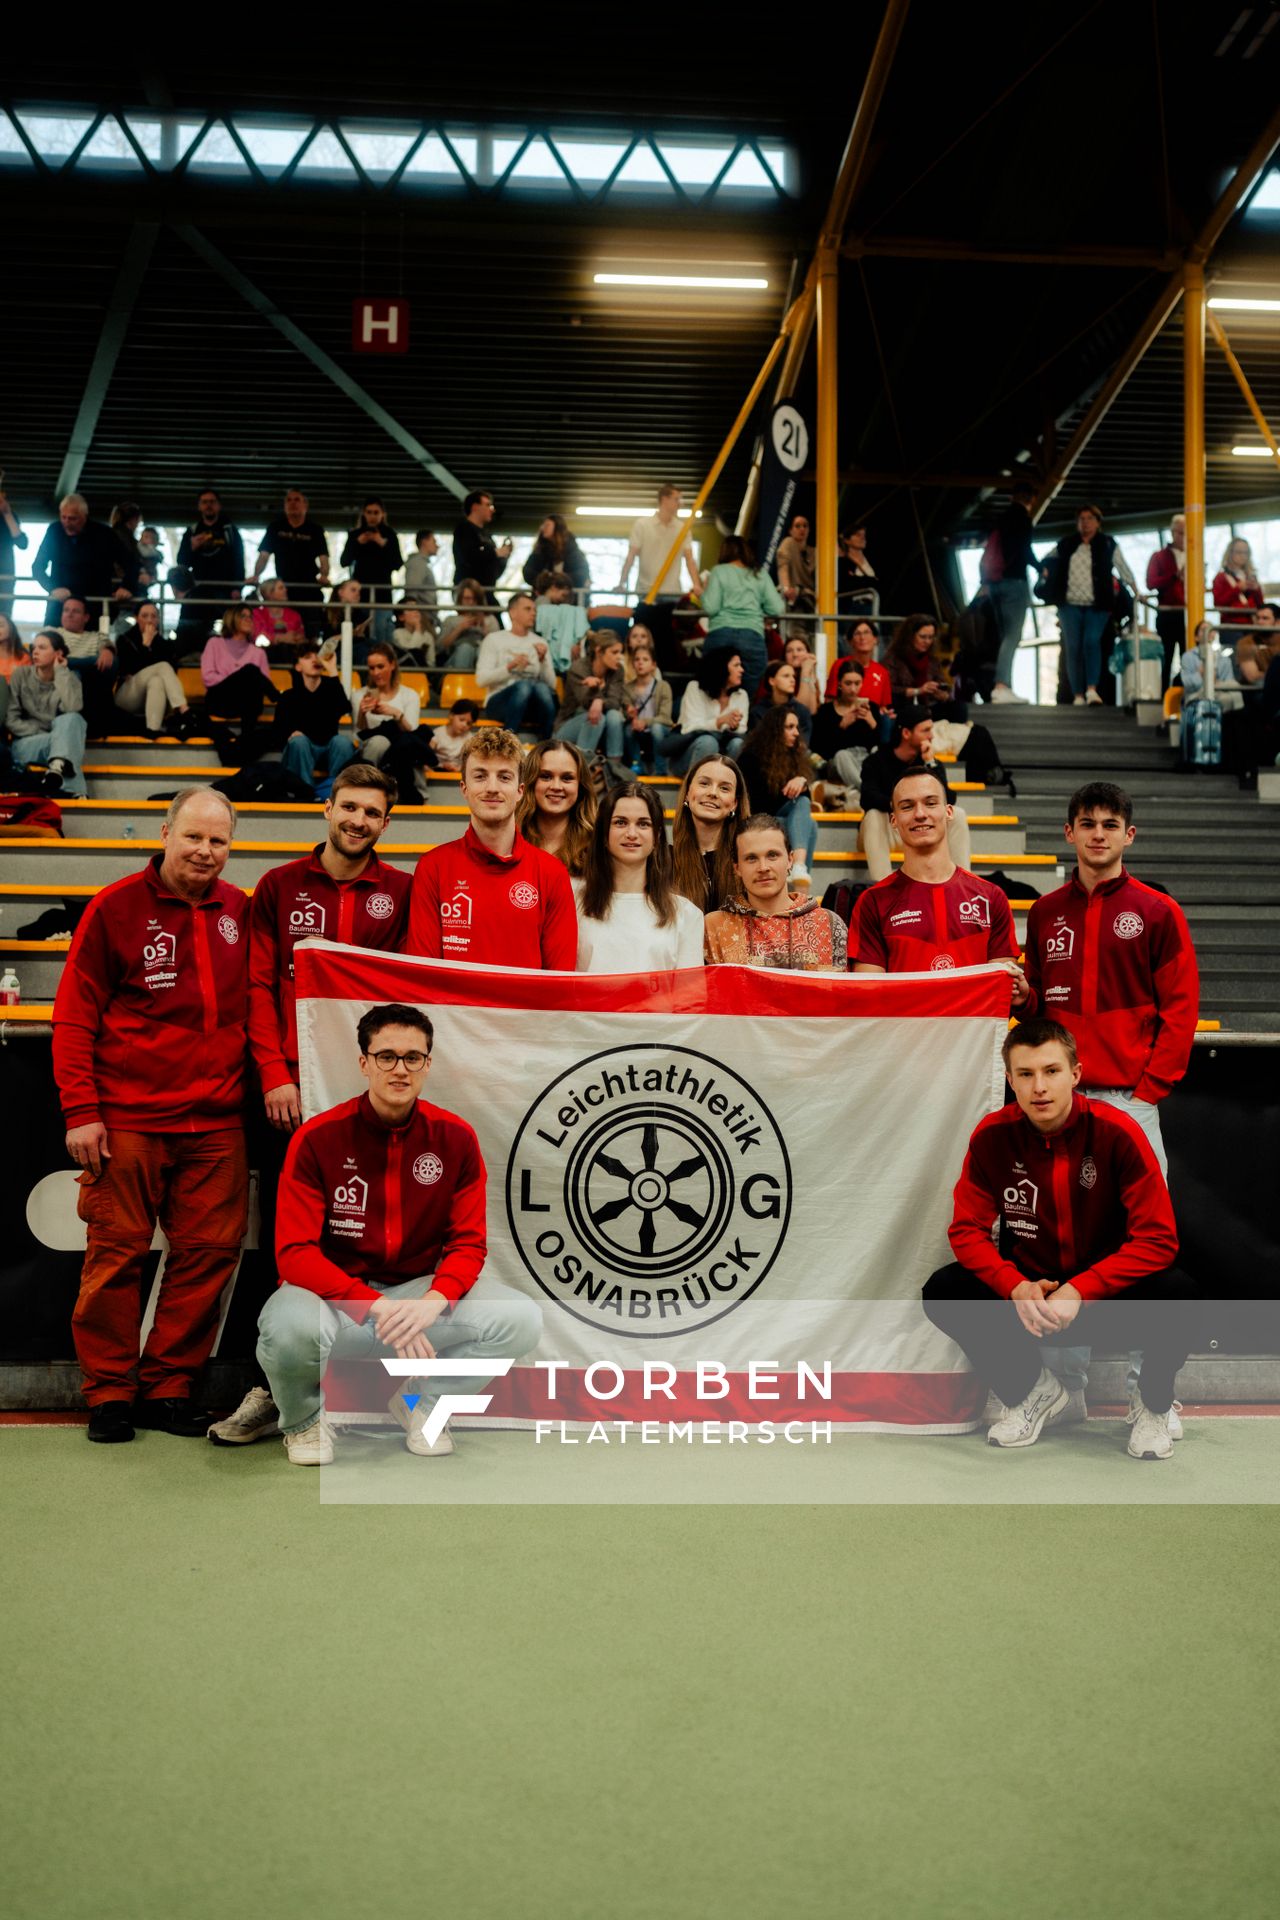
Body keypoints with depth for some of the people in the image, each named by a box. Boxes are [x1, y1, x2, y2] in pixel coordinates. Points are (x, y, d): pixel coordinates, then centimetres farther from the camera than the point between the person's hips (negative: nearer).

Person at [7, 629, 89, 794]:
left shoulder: (69, 680, 1)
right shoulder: (21, 675, 1)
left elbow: (72, 709, -22)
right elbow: (11, 720, -4)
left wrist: (60, 671, -14)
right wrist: (42, 734, -16)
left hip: (59, 741, 1)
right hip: (25, 744, -1)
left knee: (72, 719, -33)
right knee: (53, 740, -35)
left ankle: (58, 767, -60)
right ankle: (75, 793, -54)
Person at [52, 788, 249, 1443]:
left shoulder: (241, 912, 10)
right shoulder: (116, 908, -1)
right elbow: (74, 1017, -1)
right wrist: (81, 1110, -7)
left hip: (216, 1122, 4)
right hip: (127, 1118, -3)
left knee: (209, 1251, 3)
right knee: (118, 1252, 1)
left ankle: (168, 1388, 16)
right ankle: (108, 1392, 15)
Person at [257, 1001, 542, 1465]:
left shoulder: (455, 1138, -3)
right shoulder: (319, 1138, -12)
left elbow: (468, 1243, -2)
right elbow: (295, 1252, -16)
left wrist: (433, 1301, -24)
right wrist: (376, 1307, -28)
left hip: (418, 1289, 3)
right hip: (332, 1293, -3)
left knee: (521, 1321, -19)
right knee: (289, 1327, -37)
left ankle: (419, 1402, 10)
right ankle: (304, 1417, 1)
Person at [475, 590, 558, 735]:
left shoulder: (540, 643, 17)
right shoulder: (494, 639, 8)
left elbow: (551, 684, 7)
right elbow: (481, 679, -4)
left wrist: (543, 660, -9)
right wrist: (511, 666, -17)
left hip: (533, 706, 3)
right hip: (500, 702, -2)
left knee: (542, 687, -32)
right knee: (524, 685, -35)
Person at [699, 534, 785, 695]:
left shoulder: (719, 571, 7)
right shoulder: (760, 574, 14)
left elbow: (710, 608, -3)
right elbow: (777, 610, 8)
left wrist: (703, 592, 16)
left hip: (720, 635, -2)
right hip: (753, 636, 2)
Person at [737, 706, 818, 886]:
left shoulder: (797, 756, 9)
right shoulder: (752, 758, -6)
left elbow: (804, 798, 3)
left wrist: (802, 781, -19)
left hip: (782, 817, 4)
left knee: (803, 803, -32)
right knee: (808, 824, -29)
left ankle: (800, 868, -55)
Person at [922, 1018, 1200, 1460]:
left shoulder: (1116, 1132, -17)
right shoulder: (992, 1135, -10)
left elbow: (1158, 1238, -20)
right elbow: (967, 1230, -8)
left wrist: (1079, 1291, -29)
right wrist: (1016, 1286, -27)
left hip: (1107, 1293, -2)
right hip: (1028, 1287, 3)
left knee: (1176, 1294, -33)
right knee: (943, 1291, -22)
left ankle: (1154, 1405, 0)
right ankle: (1035, 1390, 4)